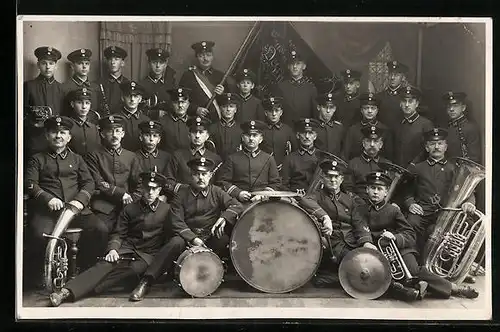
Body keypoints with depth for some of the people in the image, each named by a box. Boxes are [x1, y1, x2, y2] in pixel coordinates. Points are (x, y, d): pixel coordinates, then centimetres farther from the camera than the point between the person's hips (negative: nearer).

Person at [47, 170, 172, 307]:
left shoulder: (167, 210, 5)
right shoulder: (130, 209, 14)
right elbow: (118, 233, 13)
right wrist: (113, 249, -7)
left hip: (149, 255, -3)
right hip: (127, 248, 3)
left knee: (134, 270, -34)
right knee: (105, 265, -27)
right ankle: (68, 291, -43)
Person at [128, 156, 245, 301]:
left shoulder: (217, 192, 5)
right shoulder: (182, 195, 1)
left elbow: (237, 206, -3)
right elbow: (177, 222, -6)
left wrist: (224, 217, -23)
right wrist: (193, 238, -20)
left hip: (211, 238, 1)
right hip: (188, 237, -1)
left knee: (226, 242, -31)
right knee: (175, 243, -32)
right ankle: (146, 282, -29)